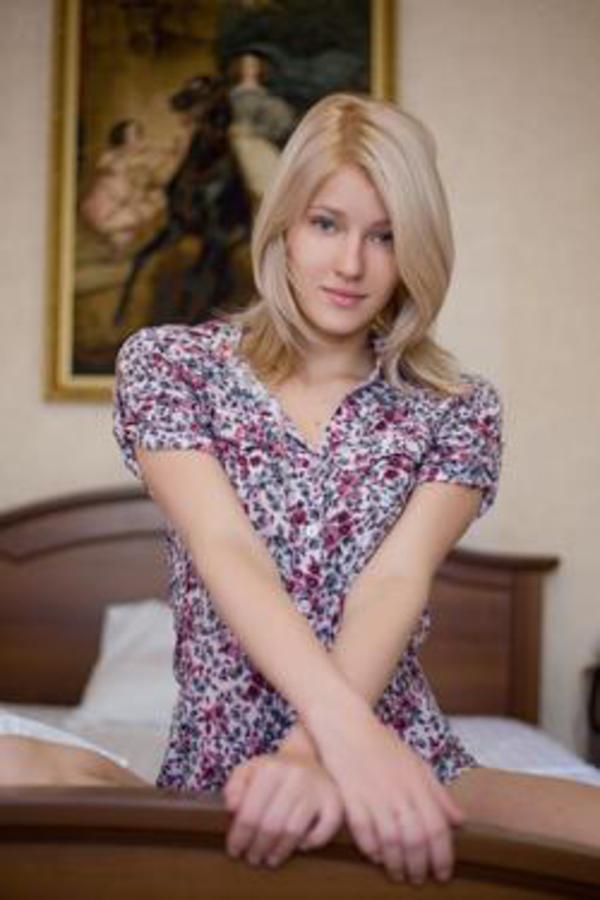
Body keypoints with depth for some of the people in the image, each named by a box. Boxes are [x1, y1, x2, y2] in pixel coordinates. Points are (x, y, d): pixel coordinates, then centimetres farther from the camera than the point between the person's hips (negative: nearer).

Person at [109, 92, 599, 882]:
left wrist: (314, 752, -28)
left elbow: (397, 581, -10)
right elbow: (227, 551, -13)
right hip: (223, 771, 1)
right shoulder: (167, 364, 2)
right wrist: (345, 728, -28)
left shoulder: (460, 412, 5)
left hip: (402, 764, 0)